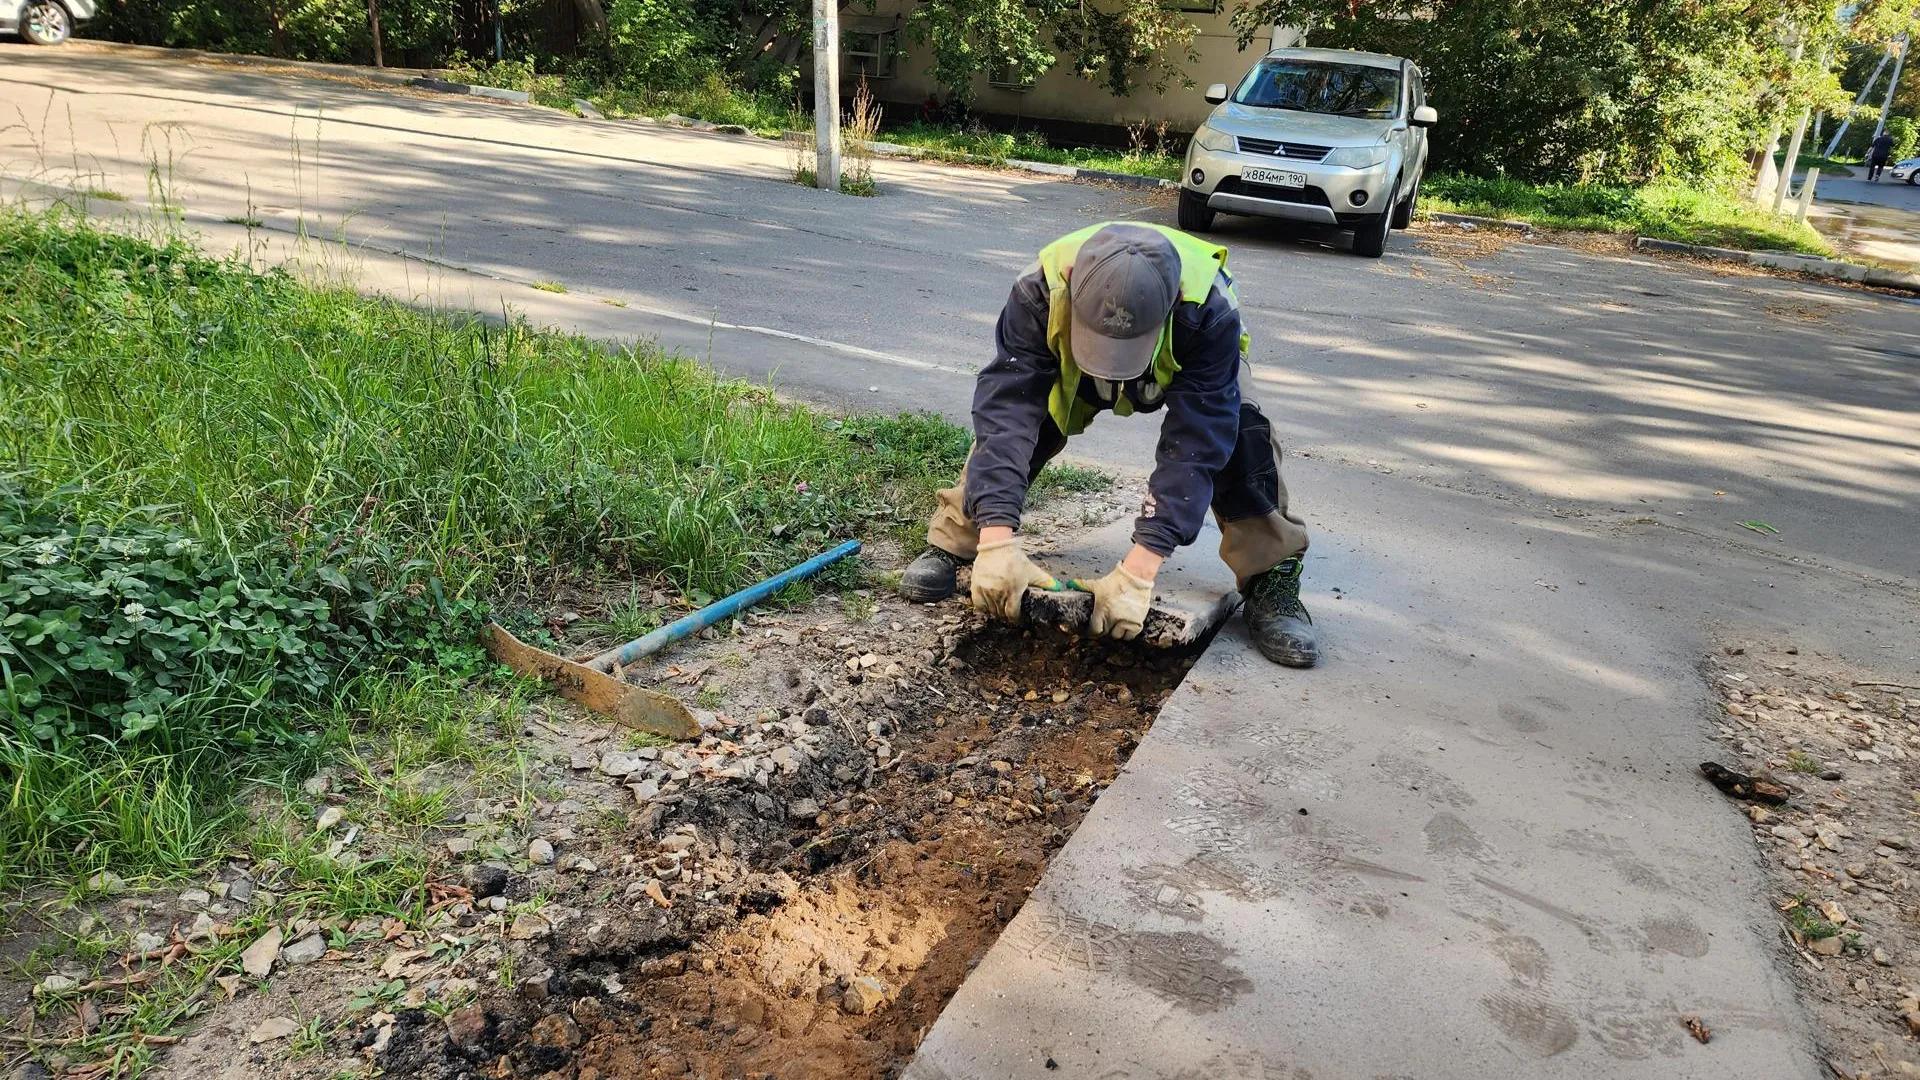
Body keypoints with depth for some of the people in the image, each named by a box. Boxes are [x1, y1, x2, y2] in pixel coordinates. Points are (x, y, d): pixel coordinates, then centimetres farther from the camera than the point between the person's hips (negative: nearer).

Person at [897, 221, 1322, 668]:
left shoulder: (1210, 313, -44)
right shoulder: (1039, 292, -41)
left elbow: (1193, 445, -45)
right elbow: (1006, 409, -44)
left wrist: (1138, 572, -51)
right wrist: (996, 541, -54)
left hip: (1186, 372, -1)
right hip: (1072, 372, 1)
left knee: (1239, 433, -28)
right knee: (1003, 413, -24)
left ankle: (1271, 580, -12)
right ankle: (951, 544, -5)